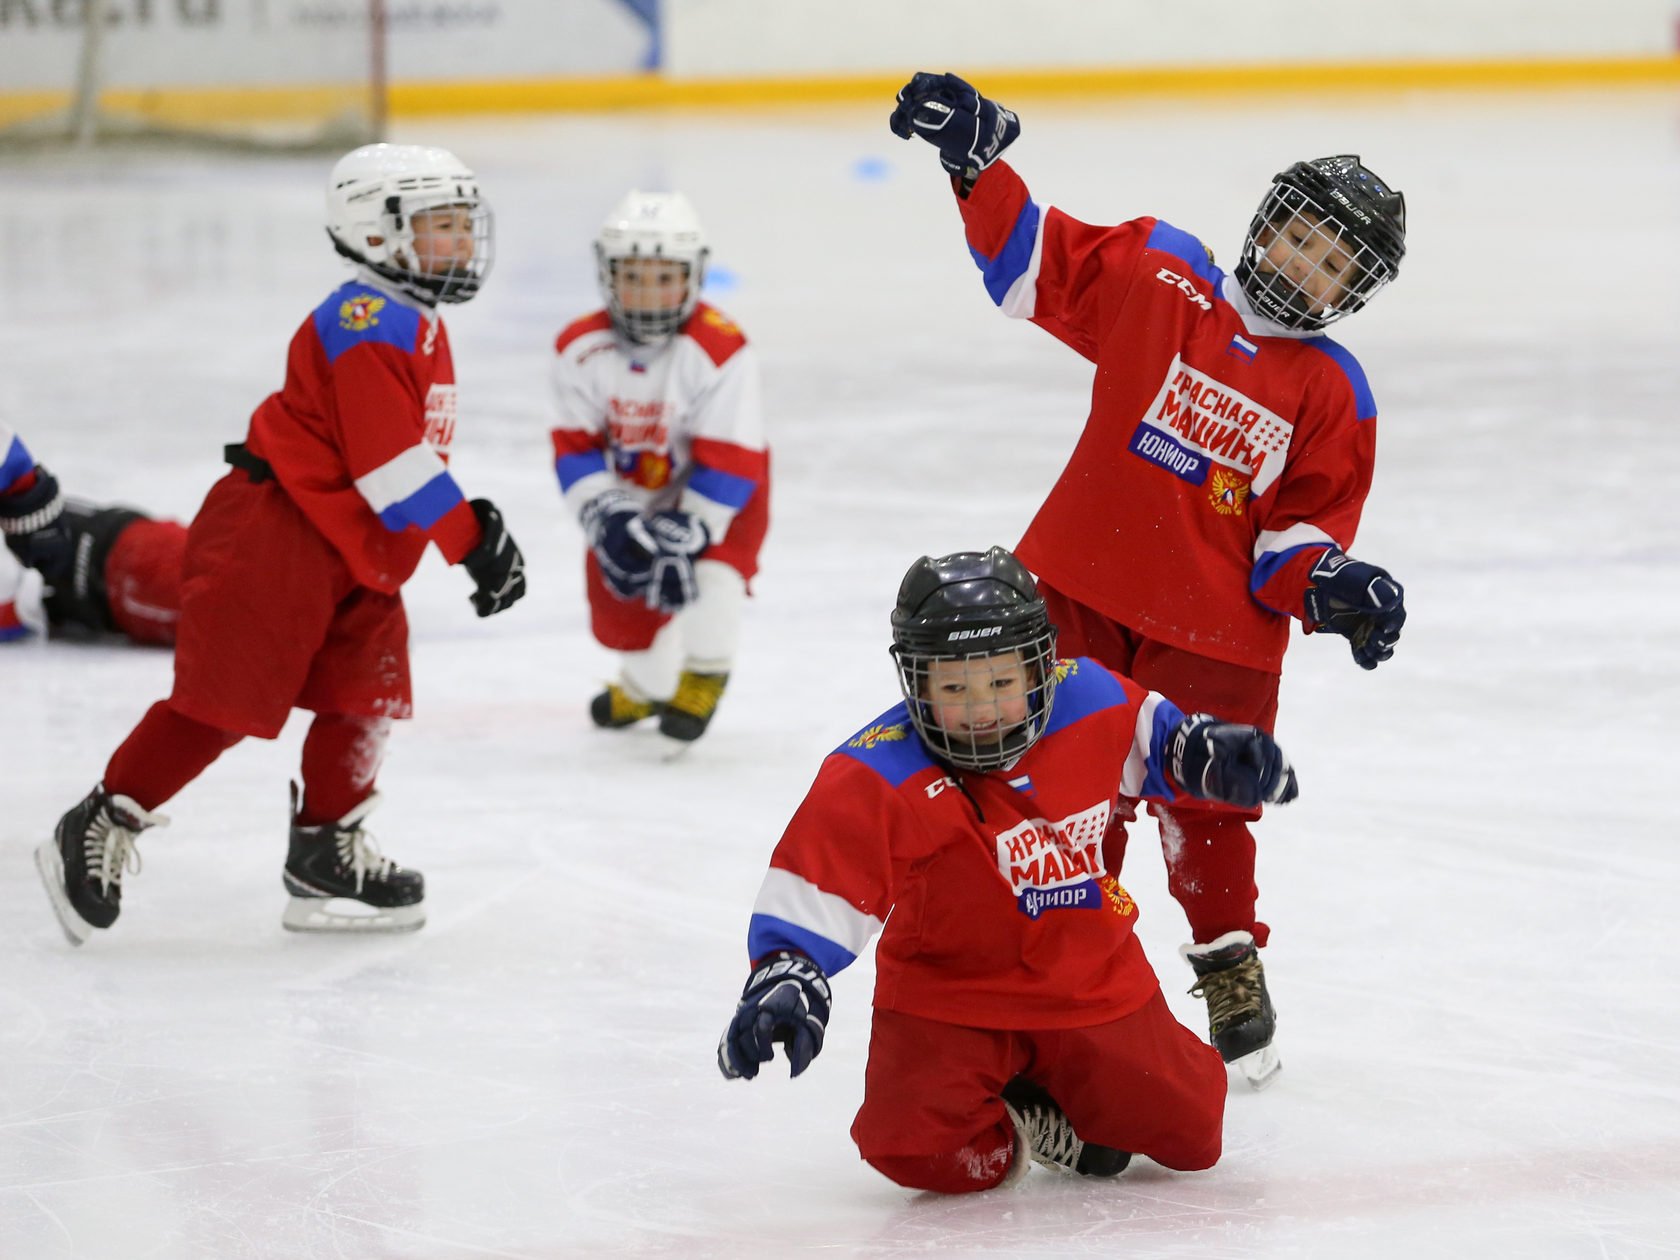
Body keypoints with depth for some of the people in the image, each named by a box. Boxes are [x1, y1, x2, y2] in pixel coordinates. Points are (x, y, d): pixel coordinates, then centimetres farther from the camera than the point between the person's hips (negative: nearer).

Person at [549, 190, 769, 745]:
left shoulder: (722, 350, -30)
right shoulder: (581, 349, -19)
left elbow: (729, 464, -26)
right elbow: (577, 450, -13)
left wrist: (688, 535, -29)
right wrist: (607, 520, -26)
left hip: (720, 491, -4)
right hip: (631, 494, 4)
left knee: (708, 575, -28)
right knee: (618, 602, 7)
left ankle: (702, 682, 1)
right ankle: (644, 685, 42)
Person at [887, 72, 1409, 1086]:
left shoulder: (1333, 394, -2)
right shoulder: (1156, 276, -2)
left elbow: (1304, 521, 1)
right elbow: (1038, 261, 1)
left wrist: (1329, 585, -19)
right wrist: (977, 162, -10)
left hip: (1215, 628, -1)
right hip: (1085, 586, 1)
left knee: (1206, 805, 3)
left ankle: (1232, 966, 25)